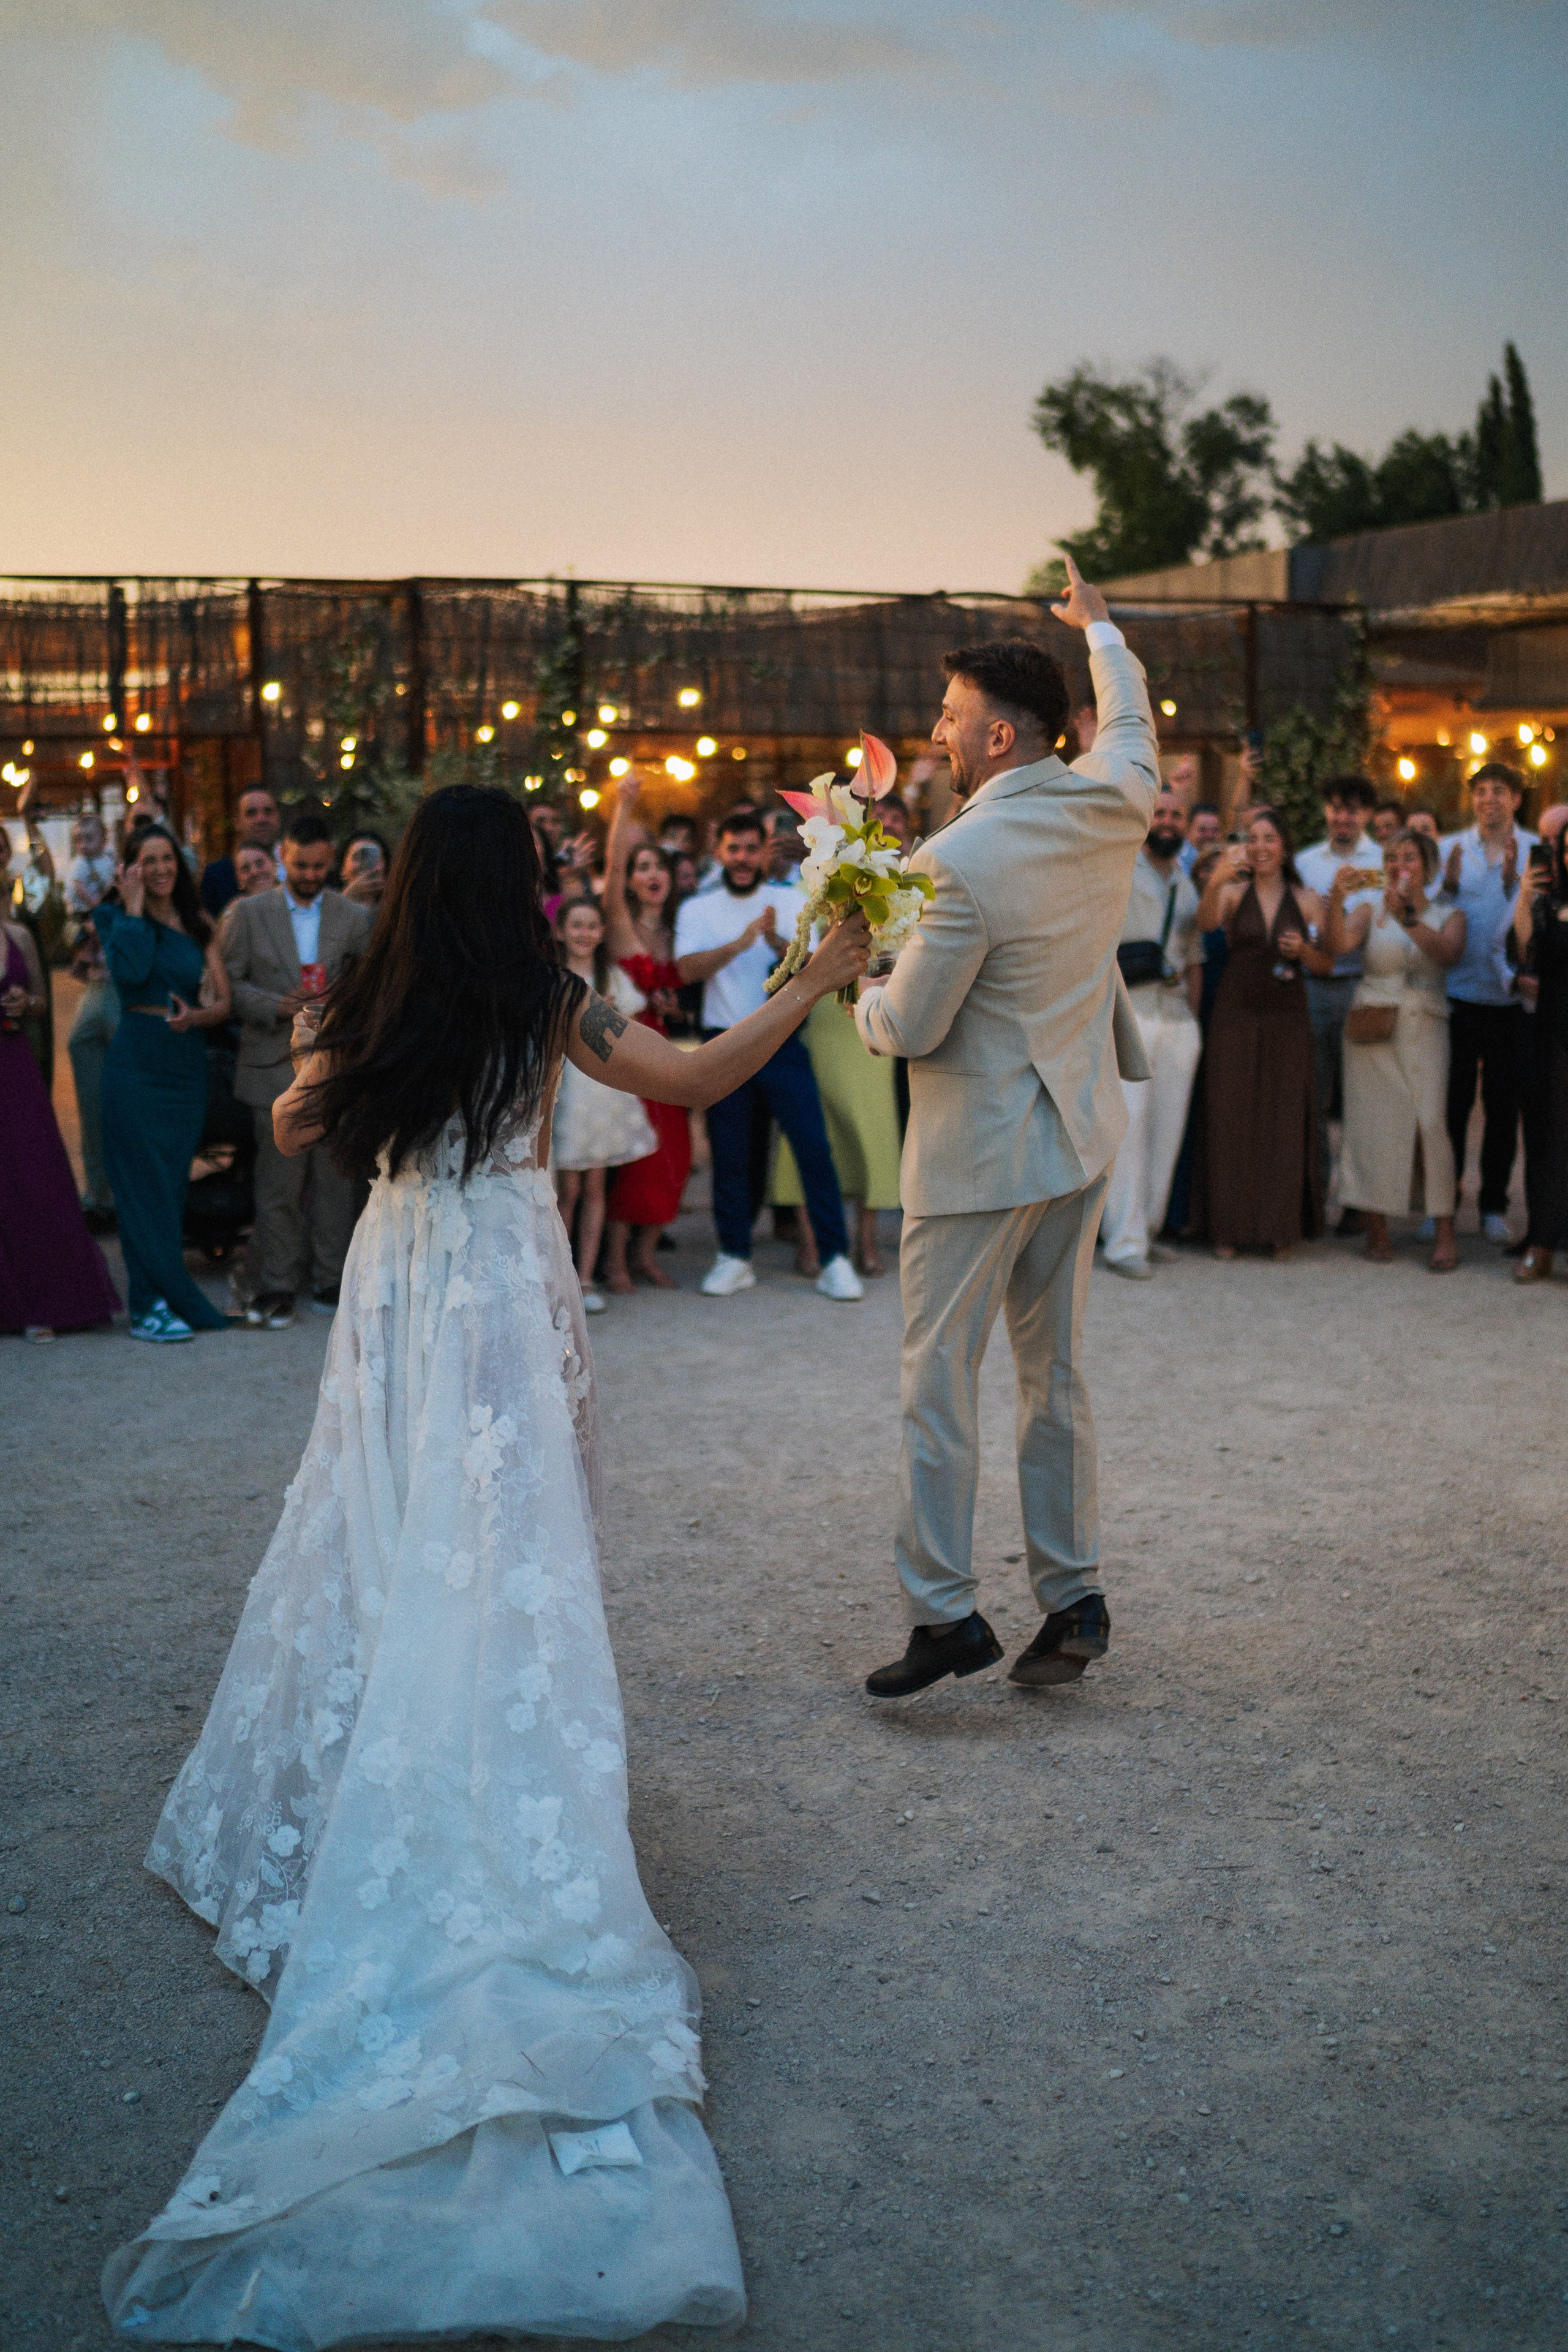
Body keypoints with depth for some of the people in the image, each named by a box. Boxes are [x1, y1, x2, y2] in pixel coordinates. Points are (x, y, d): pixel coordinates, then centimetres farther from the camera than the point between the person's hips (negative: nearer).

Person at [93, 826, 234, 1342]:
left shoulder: (198, 925, 10)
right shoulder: (117, 916, 1)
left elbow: (223, 1003, 5)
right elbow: (130, 972, -19)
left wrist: (195, 1016, -15)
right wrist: (134, 909, -13)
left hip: (187, 1064, 4)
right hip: (137, 1064, -4)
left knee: (174, 1184, 9)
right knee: (145, 1184, -2)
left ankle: (169, 1293, 16)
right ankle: (148, 1306, 2)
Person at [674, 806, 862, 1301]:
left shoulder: (793, 903, 7)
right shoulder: (698, 910, 7)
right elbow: (689, 968, -10)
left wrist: (777, 941, -22)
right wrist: (740, 943, -22)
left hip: (782, 1042, -1)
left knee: (814, 1146, -6)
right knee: (728, 1155, 6)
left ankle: (835, 1260, 0)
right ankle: (734, 1258, 18)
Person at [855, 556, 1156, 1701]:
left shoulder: (958, 862, -22)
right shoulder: (1114, 801, -2)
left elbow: (907, 1030, -16)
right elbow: (1131, 724, 23)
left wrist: (858, 989, 6)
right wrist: (1098, 628, 40)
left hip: (981, 1153, -7)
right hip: (1080, 1134, 7)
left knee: (939, 1380, 2)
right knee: (1056, 1374, 15)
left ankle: (946, 1613, 4)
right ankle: (1074, 1598, 21)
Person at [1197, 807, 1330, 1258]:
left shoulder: (1306, 900, 6)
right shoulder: (1233, 892, 2)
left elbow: (1326, 964, 9)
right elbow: (1206, 922, -20)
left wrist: (1303, 950, -12)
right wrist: (1215, 881, -39)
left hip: (1286, 1019, 1)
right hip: (1235, 1016, -1)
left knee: (1284, 1120, 2)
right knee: (1231, 1118, 0)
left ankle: (1281, 1229, 11)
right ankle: (1231, 1228, 7)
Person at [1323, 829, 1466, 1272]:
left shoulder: (1447, 915, 11)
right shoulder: (1370, 908, 9)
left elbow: (1449, 953, -11)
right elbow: (1336, 943, -9)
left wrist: (1408, 919, -23)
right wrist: (1337, 898, -24)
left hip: (1424, 1031, 0)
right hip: (1372, 1030, 1)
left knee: (1430, 1122, -13)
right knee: (1373, 1123, -5)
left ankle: (1445, 1233, -9)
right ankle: (1377, 1230, 3)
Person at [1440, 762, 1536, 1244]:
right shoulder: (1450, 849, 5)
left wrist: (1514, 880, -21)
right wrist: (1448, 884, -15)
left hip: (1510, 998, 0)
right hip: (1458, 993, 1)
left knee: (1503, 1104, 6)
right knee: (1452, 1100, 4)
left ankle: (1494, 1205, 16)